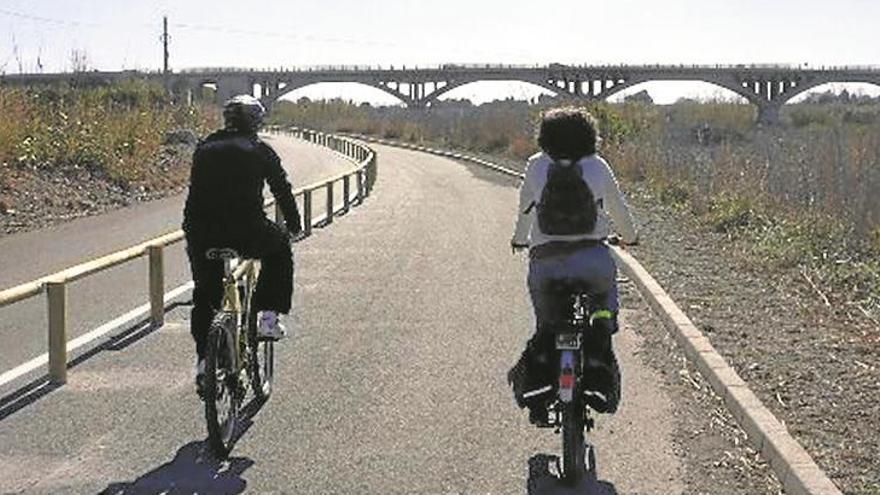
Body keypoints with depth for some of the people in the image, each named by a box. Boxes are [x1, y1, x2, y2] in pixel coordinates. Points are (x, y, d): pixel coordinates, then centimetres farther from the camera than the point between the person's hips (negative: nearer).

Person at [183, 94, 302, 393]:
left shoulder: (205, 148, 16)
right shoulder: (260, 151, 7)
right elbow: (282, 191, 12)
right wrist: (294, 227, 26)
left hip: (202, 235, 3)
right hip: (246, 233, -3)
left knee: (204, 294, 23)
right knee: (279, 247, 28)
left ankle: (203, 360, 13)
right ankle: (268, 318, 20)